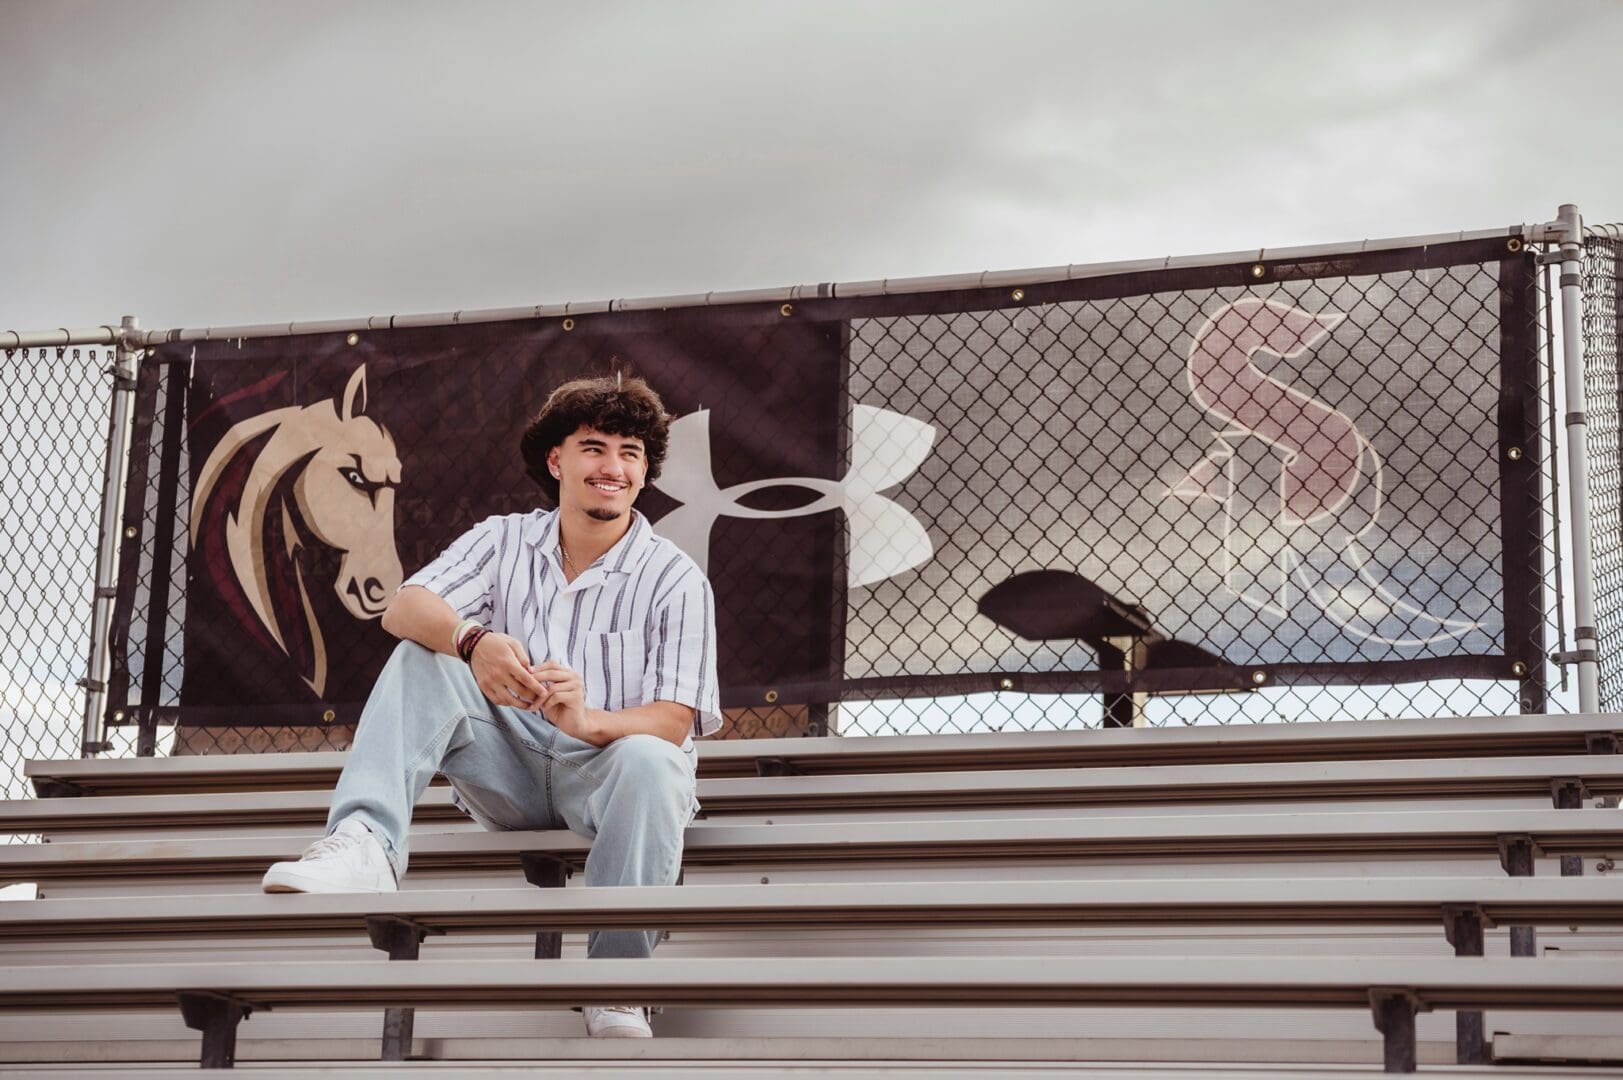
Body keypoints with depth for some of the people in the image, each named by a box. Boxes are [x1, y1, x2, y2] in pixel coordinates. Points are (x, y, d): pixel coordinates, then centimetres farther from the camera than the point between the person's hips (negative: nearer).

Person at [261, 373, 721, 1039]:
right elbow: (404, 608, -10)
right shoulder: (504, 541, 7)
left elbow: (673, 722, -13)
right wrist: (472, 641, -34)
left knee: (648, 763, -37)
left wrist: (587, 719, -36)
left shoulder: (676, 580, -3)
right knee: (424, 658, -16)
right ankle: (364, 845, -36)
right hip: (509, 771, 3)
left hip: (604, 768, -3)